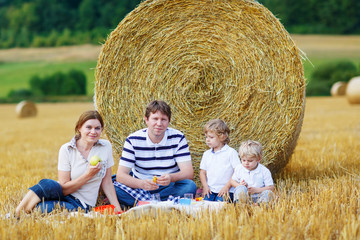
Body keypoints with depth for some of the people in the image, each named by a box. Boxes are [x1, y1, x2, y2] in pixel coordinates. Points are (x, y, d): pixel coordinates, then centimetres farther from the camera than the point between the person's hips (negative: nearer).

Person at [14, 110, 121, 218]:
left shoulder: (106, 146, -1)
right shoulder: (67, 149, -7)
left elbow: (107, 182, 5)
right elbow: (63, 188, -10)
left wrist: (117, 209, -3)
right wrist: (88, 175, -20)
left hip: (81, 205, 0)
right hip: (63, 195, 1)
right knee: (47, 184, -36)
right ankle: (15, 216, -24)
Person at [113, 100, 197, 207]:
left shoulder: (178, 138, -5)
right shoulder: (133, 140, -6)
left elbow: (189, 173, -12)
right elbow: (121, 175, -13)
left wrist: (171, 178, -36)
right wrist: (141, 183, -35)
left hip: (170, 188, 1)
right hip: (140, 188, 0)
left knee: (190, 186, -31)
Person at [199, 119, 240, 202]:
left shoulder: (231, 152, -2)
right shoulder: (206, 154, 16)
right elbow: (203, 172, 18)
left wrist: (227, 186, -11)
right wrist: (205, 186, 1)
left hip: (225, 191, -4)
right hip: (210, 190, 4)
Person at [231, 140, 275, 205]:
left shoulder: (264, 171, -5)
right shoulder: (239, 169, 4)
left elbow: (271, 187, -4)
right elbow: (233, 181, 17)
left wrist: (256, 190, -18)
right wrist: (239, 185, -8)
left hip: (257, 197, -1)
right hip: (243, 195, 1)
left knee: (268, 193, -30)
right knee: (240, 188, -31)